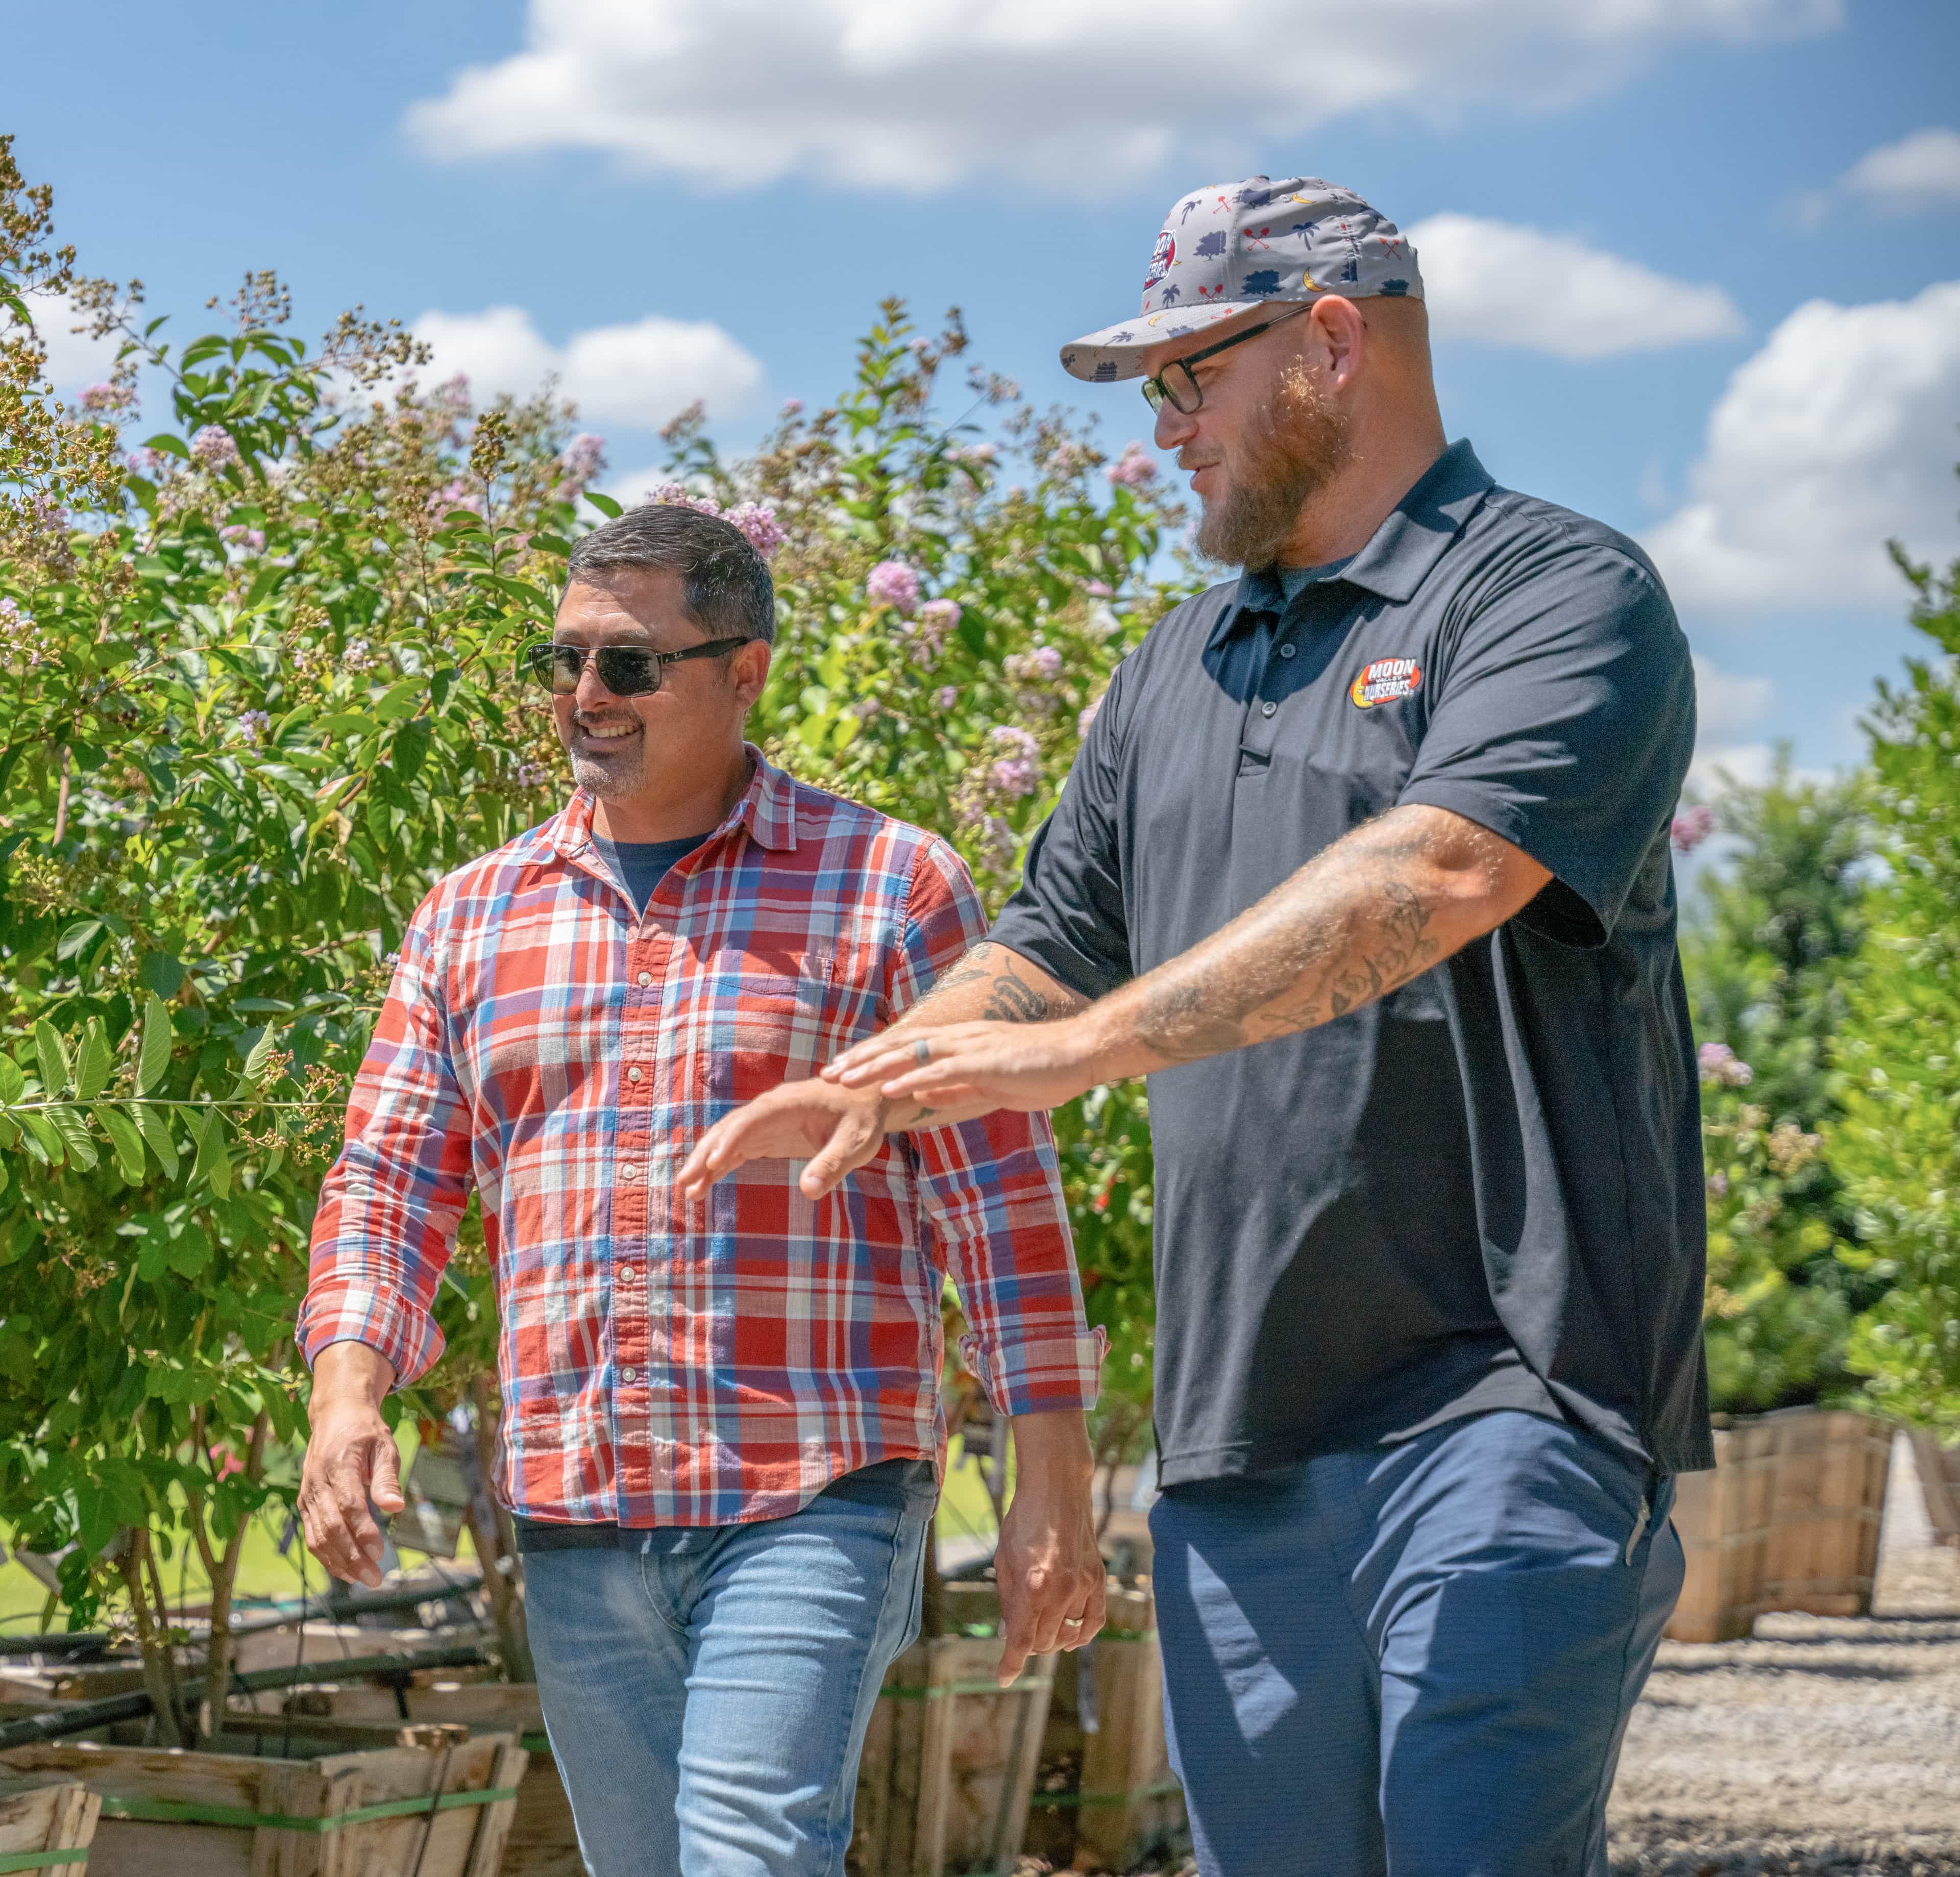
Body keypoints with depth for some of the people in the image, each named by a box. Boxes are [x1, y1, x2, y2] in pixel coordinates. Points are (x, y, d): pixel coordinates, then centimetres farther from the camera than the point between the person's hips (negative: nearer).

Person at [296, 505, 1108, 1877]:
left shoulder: (888, 887, 0)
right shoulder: (474, 919, 12)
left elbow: (1003, 1199, -1)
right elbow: (390, 1182, 13)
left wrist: (1052, 1491, -5)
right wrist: (348, 1393, -7)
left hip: (812, 1502, -5)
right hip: (572, 1520, 5)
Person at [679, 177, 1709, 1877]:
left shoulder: (1560, 593, -4)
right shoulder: (1180, 671, 21)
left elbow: (1432, 877, -20)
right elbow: (1056, 940, 26)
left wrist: (1084, 1045, -26)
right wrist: (870, 1085, 6)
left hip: (1502, 1406, -7)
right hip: (1238, 1435, 7)